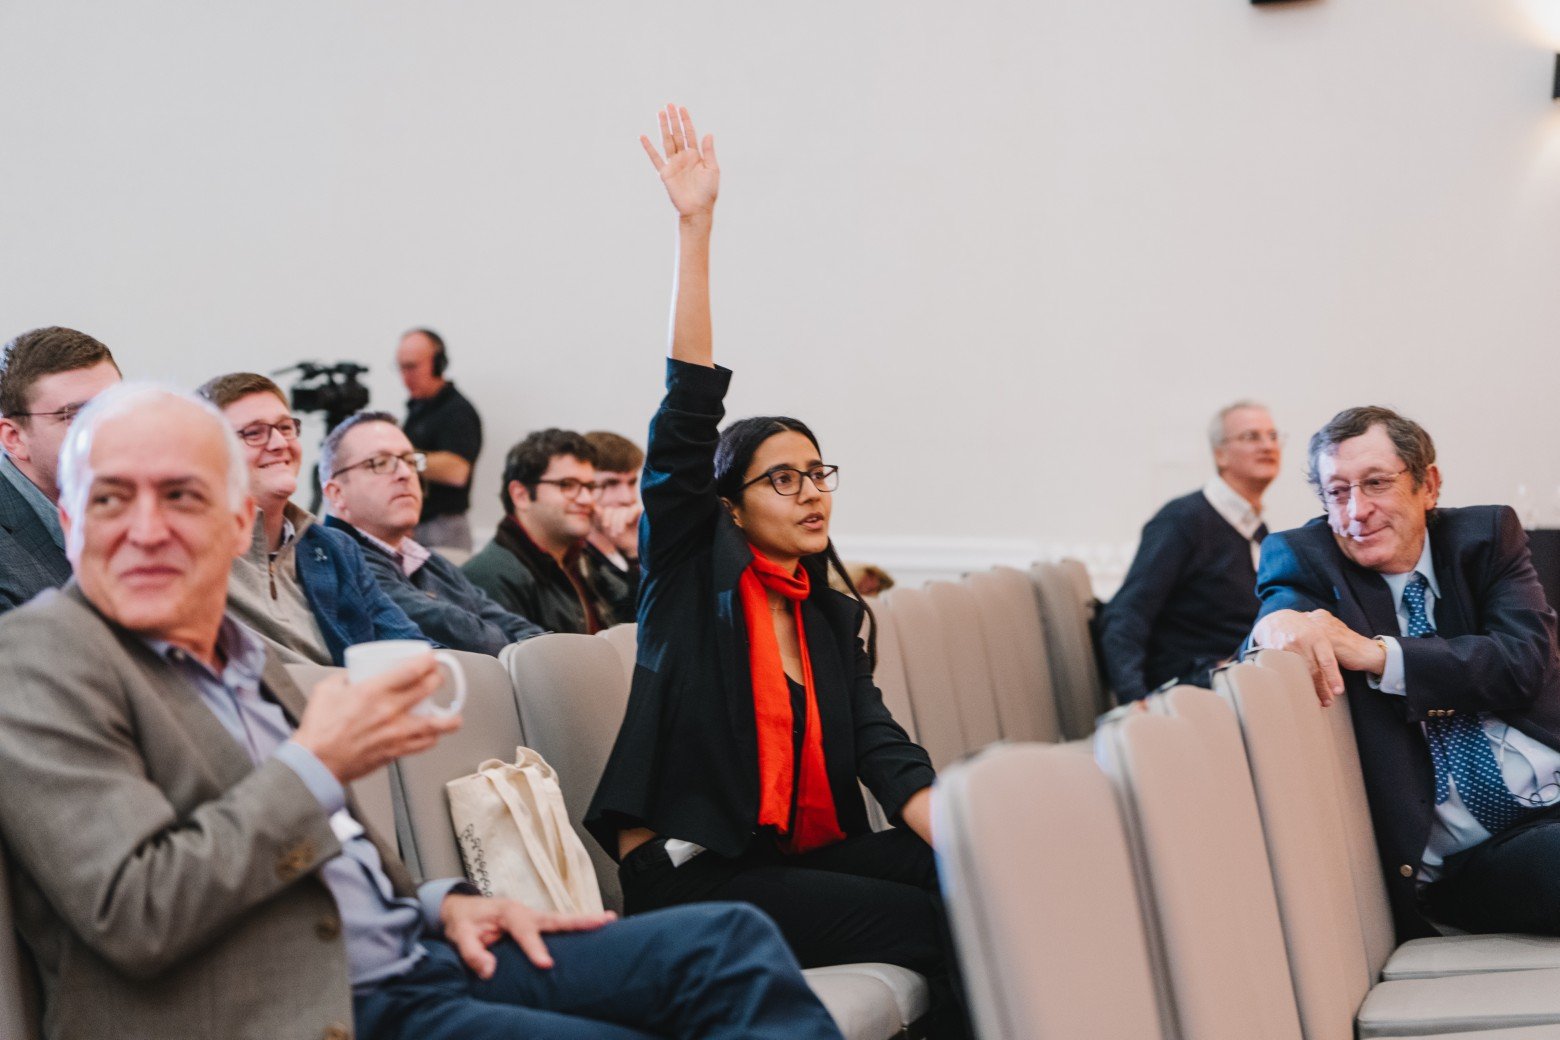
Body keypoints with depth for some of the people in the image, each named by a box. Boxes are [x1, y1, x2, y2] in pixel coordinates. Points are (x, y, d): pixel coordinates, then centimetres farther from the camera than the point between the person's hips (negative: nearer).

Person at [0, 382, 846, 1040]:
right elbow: (133, 916, -20)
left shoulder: (241, 653, 16)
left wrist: (439, 901, 8)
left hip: (416, 952, 9)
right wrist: (316, 765, -17)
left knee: (731, 944, 1)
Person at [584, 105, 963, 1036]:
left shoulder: (831, 618, 17)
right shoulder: (693, 574, 2)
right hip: (693, 873, -6)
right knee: (934, 924, -22)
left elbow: (884, 750, 4)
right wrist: (695, 230, -15)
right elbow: (687, 419, -9)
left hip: (800, 852, 6)